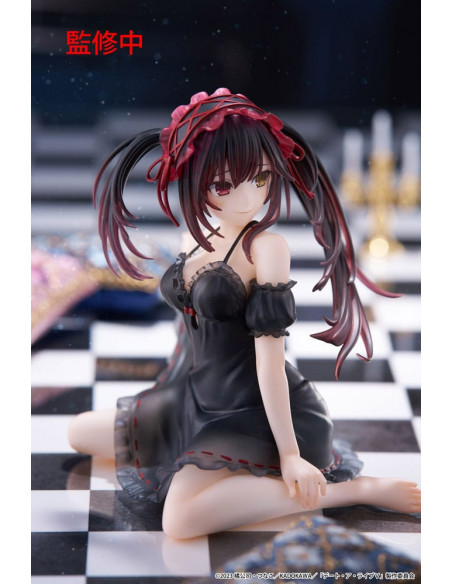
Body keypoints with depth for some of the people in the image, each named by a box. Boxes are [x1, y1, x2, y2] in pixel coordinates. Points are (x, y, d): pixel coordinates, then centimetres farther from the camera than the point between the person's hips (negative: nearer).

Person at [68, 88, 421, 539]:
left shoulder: (266, 247, -20)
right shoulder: (198, 237, 1)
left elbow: (269, 352, -22)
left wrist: (289, 452, -22)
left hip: (255, 412, -8)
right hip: (196, 400, 8)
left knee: (182, 519, -32)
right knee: (80, 432, 16)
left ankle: (358, 489, -21)